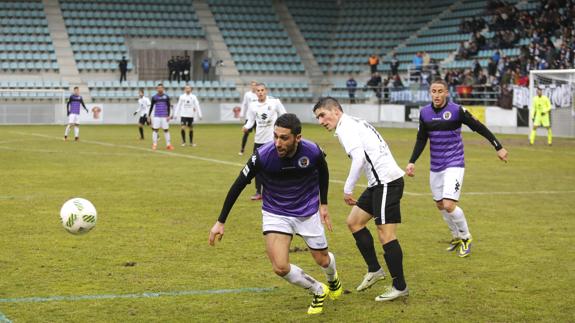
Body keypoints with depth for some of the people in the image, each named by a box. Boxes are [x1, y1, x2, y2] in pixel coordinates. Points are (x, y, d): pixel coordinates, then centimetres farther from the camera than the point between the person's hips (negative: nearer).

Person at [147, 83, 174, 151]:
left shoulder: (166, 97, 3)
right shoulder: (154, 97, 4)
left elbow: (168, 106, 4)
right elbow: (151, 107, 10)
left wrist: (169, 115, -4)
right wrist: (149, 116, 6)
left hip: (164, 116, 0)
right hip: (156, 116, 0)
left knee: (166, 130, 1)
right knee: (155, 130, -3)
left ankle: (168, 144, 6)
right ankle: (154, 144, 2)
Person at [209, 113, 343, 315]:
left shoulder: (312, 152, -24)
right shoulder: (262, 155, -28)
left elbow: (323, 172, 2)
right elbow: (238, 185, -15)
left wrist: (323, 204, 7)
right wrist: (220, 222, -12)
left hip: (308, 212, 1)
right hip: (275, 213, -1)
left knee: (322, 260, 14)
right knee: (280, 267, -15)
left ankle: (333, 278, 54)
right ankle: (319, 291, 15)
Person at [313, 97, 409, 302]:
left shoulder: (345, 127, -10)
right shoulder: (355, 123, 20)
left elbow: (359, 157, -23)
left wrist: (347, 189, -18)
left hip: (386, 182, -10)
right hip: (379, 182, 10)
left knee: (385, 233, -7)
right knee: (354, 221, 16)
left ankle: (400, 287, 0)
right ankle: (374, 270, 21)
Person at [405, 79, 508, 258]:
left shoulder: (456, 110, -12)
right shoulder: (424, 113, 2)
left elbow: (480, 128, -5)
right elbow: (421, 140, 12)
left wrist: (498, 147, -3)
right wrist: (412, 162, 5)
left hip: (454, 164, -6)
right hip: (435, 167, 6)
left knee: (449, 205, -17)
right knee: (440, 205, 12)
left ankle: (466, 238, 8)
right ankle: (457, 237, 36)